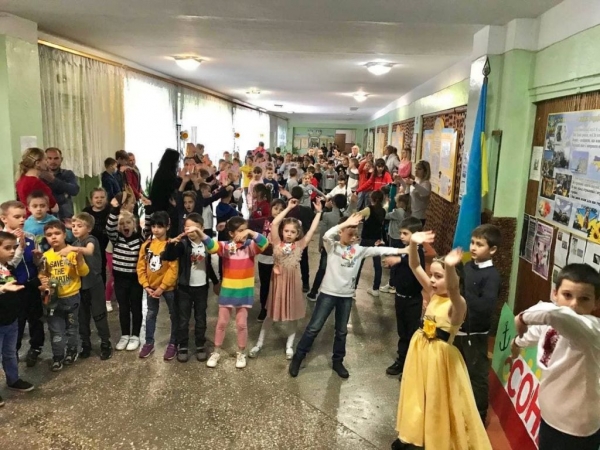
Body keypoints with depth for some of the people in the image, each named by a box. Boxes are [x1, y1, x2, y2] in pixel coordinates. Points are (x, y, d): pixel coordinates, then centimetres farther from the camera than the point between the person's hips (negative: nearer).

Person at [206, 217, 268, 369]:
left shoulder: (250, 245, -8)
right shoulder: (225, 246, -9)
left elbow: (264, 243, -25)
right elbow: (210, 246, -25)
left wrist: (251, 232, -35)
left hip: (244, 291, 0)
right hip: (227, 290, 0)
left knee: (241, 323, 9)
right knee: (222, 322, 11)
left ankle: (241, 353, 28)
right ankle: (216, 352, 29)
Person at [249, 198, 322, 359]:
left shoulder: (300, 245, -2)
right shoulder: (277, 243, -5)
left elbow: (312, 230, -4)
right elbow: (273, 224, -14)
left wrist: (318, 212, -6)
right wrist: (288, 208, -12)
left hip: (293, 281, 1)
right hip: (278, 280, -1)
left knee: (293, 314, 12)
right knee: (271, 313, 11)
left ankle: (289, 345, 29)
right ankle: (259, 343, 25)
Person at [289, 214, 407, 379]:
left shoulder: (359, 249, 2)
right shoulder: (332, 246, -7)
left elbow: (378, 250, -5)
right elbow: (326, 236, -28)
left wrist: (401, 250, -14)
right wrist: (346, 223, -32)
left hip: (347, 296, 4)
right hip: (328, 293, -3)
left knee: (342, 331, 15)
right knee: (314, 327, 2)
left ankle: (337, 362, 31)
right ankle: (297, 358, 16)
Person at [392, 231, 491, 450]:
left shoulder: (457, 303, -19)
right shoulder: (433, 293, -1)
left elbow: (453, 289, -44)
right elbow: (414, 267, -5)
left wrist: (450, 267, -63)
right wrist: (413, 244, -21)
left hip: (441, 356, -7)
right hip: (420, 350, 7)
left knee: (440, 400, 9)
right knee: (417, 394, 20)